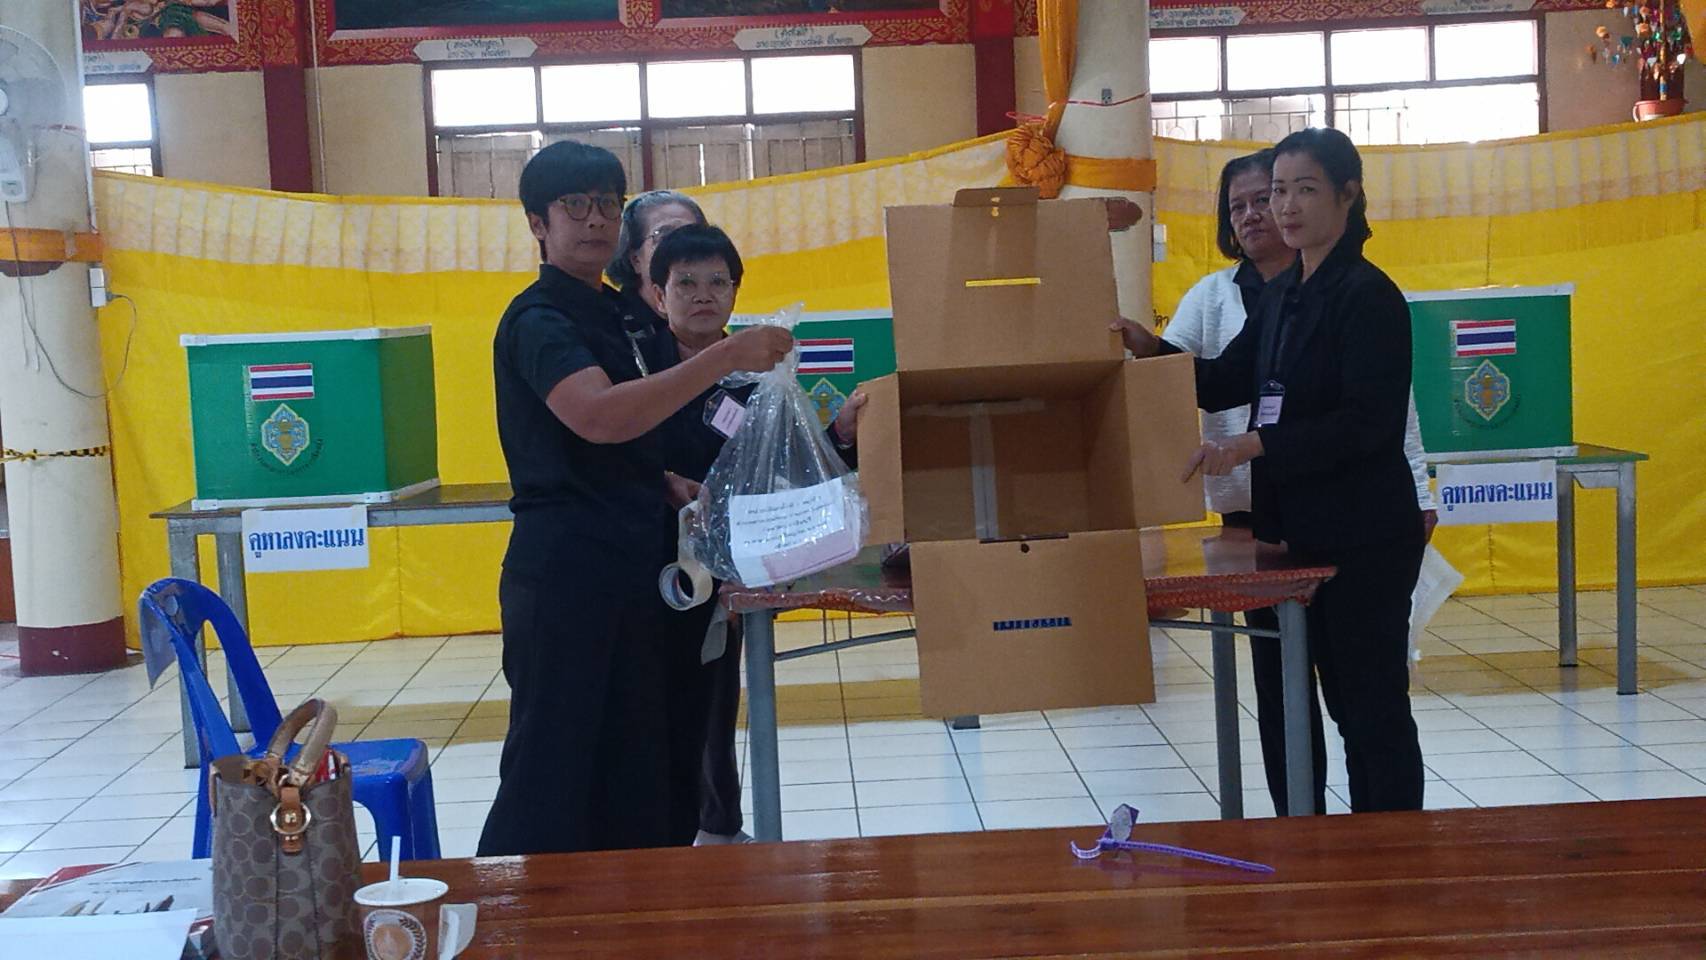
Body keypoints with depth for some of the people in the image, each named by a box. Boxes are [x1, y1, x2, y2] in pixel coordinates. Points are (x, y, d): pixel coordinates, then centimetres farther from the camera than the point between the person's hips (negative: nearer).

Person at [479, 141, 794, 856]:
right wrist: (726, 357, -30)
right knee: (557, 774, -6)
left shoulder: (617, 313, 18)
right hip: (566, 576, -9)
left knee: (649, 775, 12)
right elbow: (599, 417, -28)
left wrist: (674, 489, 11)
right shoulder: (538, 320, -9)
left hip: (635, 569, 9)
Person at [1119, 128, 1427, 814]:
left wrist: (1254, 445, -26)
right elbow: (1227, 382, 16)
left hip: (1365, 538, -9)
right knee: (1344, 700, 16)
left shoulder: (1368, 295, -14)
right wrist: (1149, 349, 2)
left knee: (1374, 703, -1)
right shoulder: (1281, 295, 13)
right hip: (1304, 532, 9)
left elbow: (1369, 420, -21)